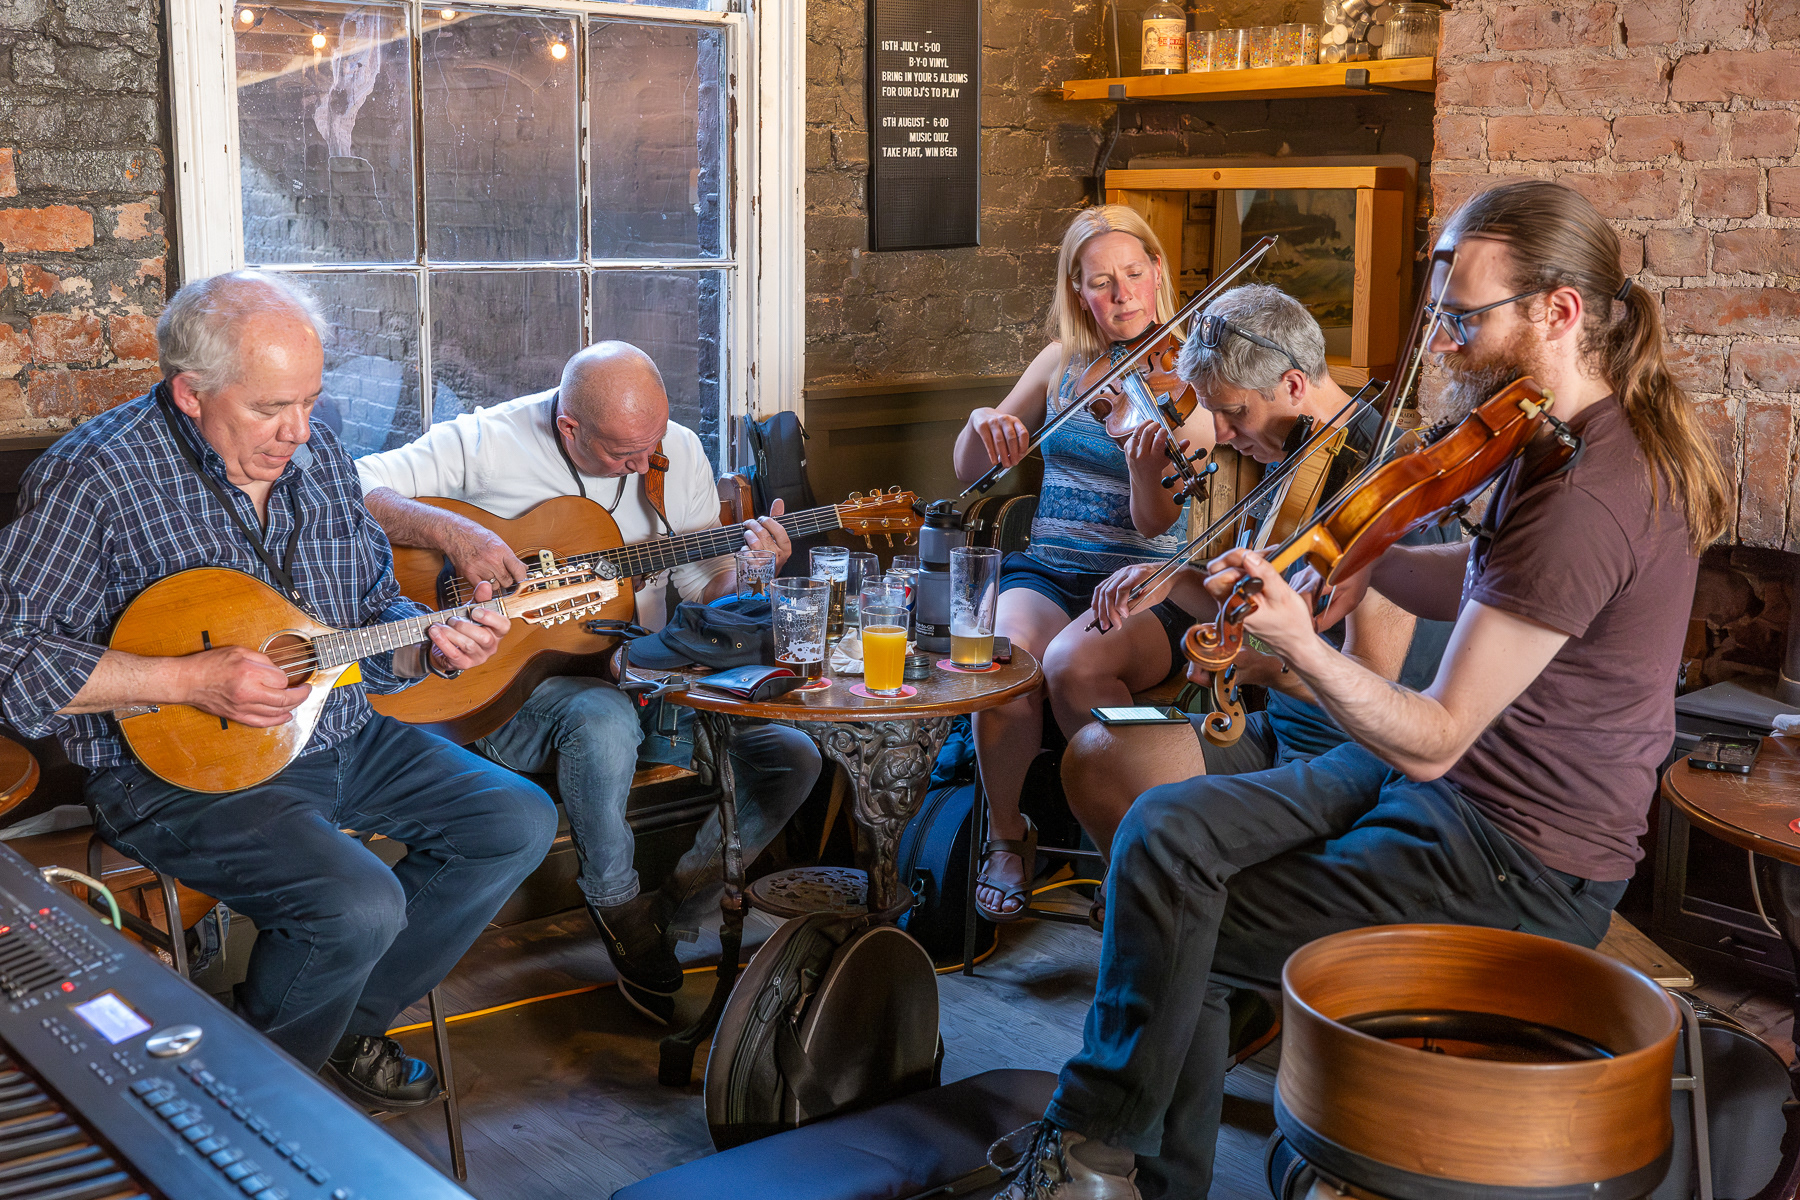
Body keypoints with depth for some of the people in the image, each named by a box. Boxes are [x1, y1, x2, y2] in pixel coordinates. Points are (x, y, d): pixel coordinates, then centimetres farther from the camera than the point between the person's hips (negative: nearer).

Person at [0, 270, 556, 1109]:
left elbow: (373, 609, 15)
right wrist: (191, 680, -26)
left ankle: (346, 1025, 15)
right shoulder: (90, 478, -16)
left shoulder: (315, 455, 6)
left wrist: (429, 644, -8)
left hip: (340, 734, 8)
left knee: (518, 824, 0)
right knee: (361, 905, -28)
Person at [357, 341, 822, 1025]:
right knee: (604, 720, -40)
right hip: (511, 683, -5)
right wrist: (451, 533, -30)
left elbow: (703, 587, 11)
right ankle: (622, 917, -16)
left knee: (793, 757, -12)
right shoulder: (485, 443, -10)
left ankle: (671, 914, 2)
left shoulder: (677, 450, 4)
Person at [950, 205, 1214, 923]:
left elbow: (1155, 524, -11)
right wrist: (982, 424, -9)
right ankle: (1008, 835, -6)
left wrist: (1147, 470, -33)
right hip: (1045, 572, 3)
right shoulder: (1063, 363, 11)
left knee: (1075, 663, -36)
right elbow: (969, 473, 13)